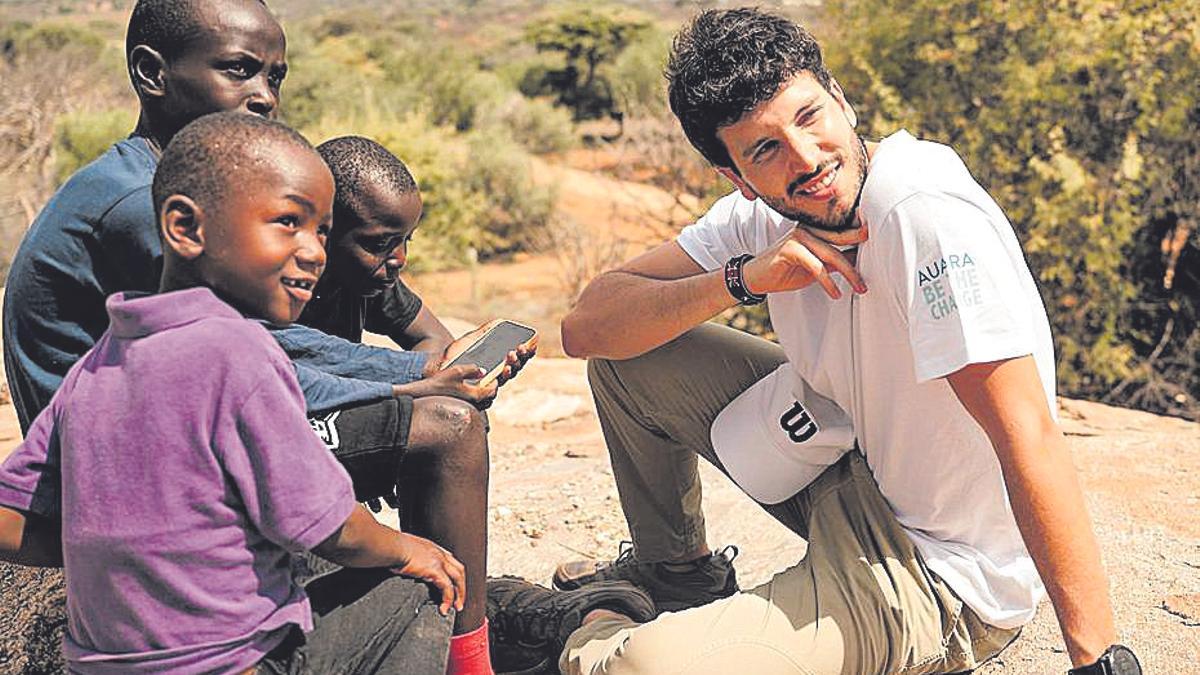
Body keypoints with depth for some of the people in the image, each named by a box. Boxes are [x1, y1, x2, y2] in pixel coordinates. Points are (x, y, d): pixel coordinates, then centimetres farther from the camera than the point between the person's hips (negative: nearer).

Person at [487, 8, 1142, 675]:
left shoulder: (929, 215, -28)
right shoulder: (761, 217, -6)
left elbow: (1030, 438, -30)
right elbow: (587, 325, -9)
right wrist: (741, 280, -24)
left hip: (940, 576, -7)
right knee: (630, 351, 4)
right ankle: (671, 569, 26)